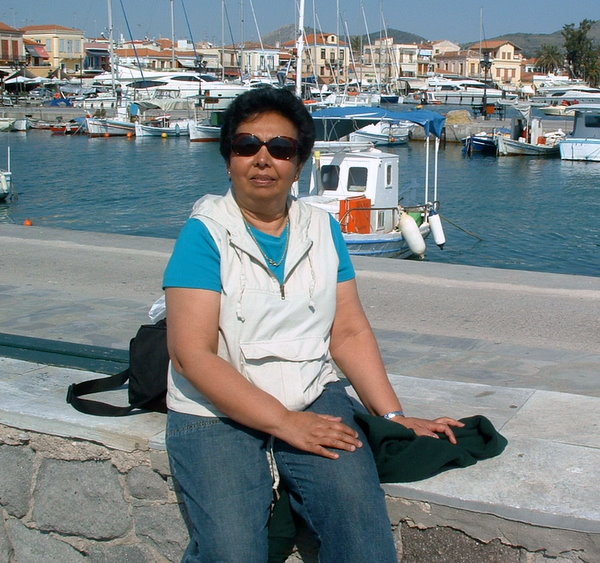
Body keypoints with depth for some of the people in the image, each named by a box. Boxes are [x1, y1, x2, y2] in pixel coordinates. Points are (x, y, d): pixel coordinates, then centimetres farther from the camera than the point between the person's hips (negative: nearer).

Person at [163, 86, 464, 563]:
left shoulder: (323, 230, 9)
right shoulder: (205, 234, -6)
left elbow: (349, 331, 7)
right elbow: (192, 354, -13)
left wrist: (394, 415, -5)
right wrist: (284, 422, -17)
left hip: (314, 399, 3)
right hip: (215, 414, -3)